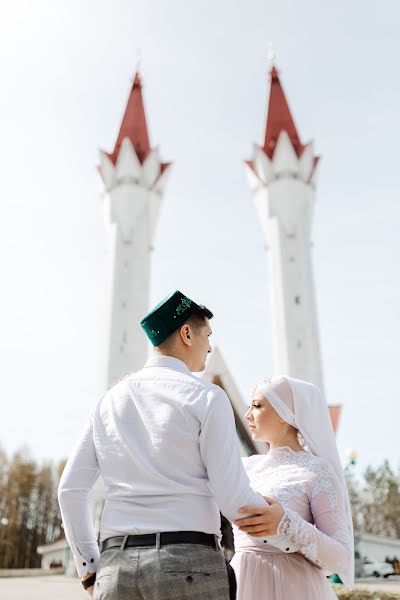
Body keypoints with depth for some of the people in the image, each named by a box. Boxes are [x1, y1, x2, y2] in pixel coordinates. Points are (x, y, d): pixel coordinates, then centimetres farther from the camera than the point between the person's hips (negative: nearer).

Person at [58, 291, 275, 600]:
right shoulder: (207, 397, -3)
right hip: (189, 569, -5)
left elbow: (71, 489, 11)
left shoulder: (111, 400, 13)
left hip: (119, 570, 5)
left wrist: (91, 573, 18)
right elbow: (233, 498, -8)